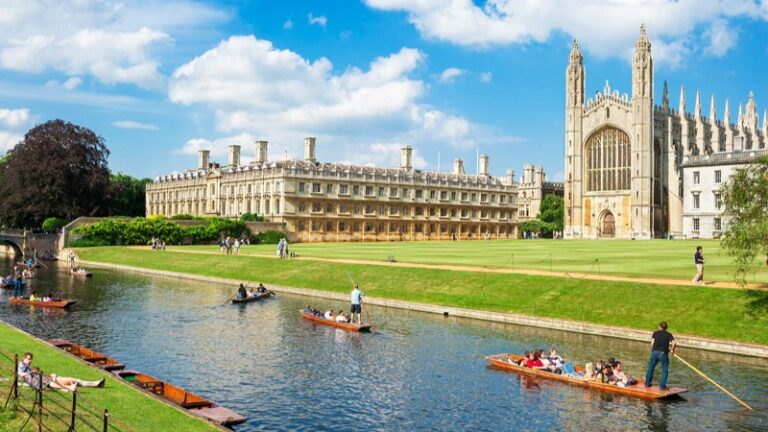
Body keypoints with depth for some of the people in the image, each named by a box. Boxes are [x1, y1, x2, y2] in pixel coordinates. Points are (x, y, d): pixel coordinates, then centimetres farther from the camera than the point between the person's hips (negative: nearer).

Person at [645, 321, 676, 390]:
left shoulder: (655, 333, 11)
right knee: (665, 370, 8)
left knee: (650, 368, 16)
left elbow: (652, 343, 2)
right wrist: (672, 350, 6)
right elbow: (674, 343, -7)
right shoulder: (669, 334, 8)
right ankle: (662, 386, 4)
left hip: (654, 352, 2)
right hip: (663, 353, -2)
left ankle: (647, 383, 24)